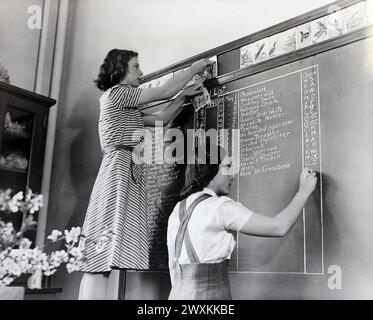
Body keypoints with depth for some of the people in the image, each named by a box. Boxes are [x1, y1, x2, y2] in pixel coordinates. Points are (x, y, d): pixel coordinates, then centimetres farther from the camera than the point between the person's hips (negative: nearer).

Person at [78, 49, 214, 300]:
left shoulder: (127, 106, 28)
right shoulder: (115, 93, 0)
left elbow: (160, 119, 25)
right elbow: (165, 92, 1)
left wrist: (184, 96, 21)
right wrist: (195, 68, 12)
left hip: (130, 173, 9)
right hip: (119, 171, -9)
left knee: (101, 257, 2)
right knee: (103, 252, -16)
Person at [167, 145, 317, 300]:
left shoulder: (177, 212, 8)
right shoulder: (220, 207, -15)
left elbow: (173, 265, 12)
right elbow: (279, 227, -15)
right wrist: (304, 191, -2)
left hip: (180, 295, 8)